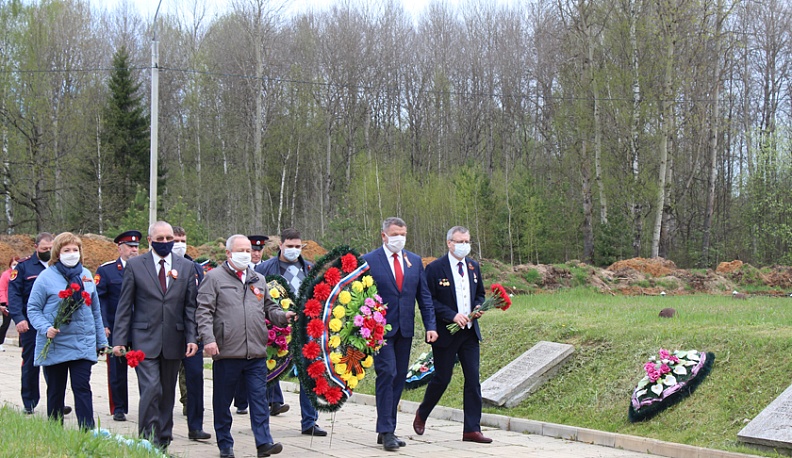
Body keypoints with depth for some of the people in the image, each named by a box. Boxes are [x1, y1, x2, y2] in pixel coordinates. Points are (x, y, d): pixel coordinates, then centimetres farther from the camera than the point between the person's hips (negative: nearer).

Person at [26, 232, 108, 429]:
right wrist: (45, 328, -20)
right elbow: (33, 308, -3)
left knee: (82, 388, -6)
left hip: (83, 344, 2)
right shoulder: (46, 276, -4)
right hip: (54, 345, -2)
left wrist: (102, 340, 16)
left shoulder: (86, 275, 7)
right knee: (55, 391, 9)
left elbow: (95, 310, 15)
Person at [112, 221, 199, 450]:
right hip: (145, 340, -3)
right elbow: (124, 306, 2)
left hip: (173, 341, 3)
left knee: (167, 393, 10)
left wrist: (192, 338, -2)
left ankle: (163, 441, 20)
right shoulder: (135, 265, 2)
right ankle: (149, 441, -7)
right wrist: (119, 340, -4)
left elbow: (190, 306, 7)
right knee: (151, 389, -13)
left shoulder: (186, 267, 8)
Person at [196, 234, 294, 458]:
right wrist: (208, 338, -17)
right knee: (223, 401, 7)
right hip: (226, 352, -3)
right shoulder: (214, 278, 1)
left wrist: (283, 315, 3)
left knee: (259, 398, -1)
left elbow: (268, 308, 24)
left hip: (256, 353, 4)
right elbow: (204, 312, -5)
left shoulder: (258, 280, 18)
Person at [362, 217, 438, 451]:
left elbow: (424, 296, 12)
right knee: (387, 374, -12)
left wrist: (430, 325, 3)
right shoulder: (368, 261, -4)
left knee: (399, 378, 7)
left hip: (405, 329, 5)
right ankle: (386, 431, -9)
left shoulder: (415, 261, 10)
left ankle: (387, 430, 14)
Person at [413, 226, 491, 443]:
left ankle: (472, 429, 4)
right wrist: (452, 315, -19)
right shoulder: (435, 268, -9)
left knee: (473, 379, 0)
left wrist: (478, 308, -1)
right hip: (445, 333, -5)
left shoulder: (473, 266, 9)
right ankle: (422, 414, 30)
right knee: (442, 378, 3)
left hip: (469, 331, 5)